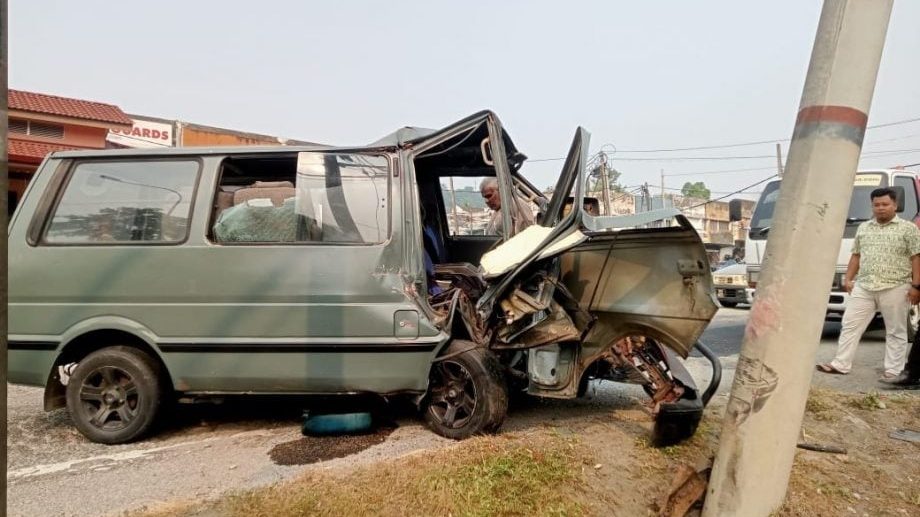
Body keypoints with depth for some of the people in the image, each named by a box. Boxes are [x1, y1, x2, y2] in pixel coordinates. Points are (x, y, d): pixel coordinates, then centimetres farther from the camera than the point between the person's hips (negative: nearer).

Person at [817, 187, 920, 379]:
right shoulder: (863, 228, 15)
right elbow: (856, 255, 18)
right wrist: (848, 278, 10)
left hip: (895, 288, -4)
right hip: (863, 287, 4)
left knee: (895, 332, 4)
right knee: (850, 325, 2)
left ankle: (893, 371, 10)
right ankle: (840, 364, 7)